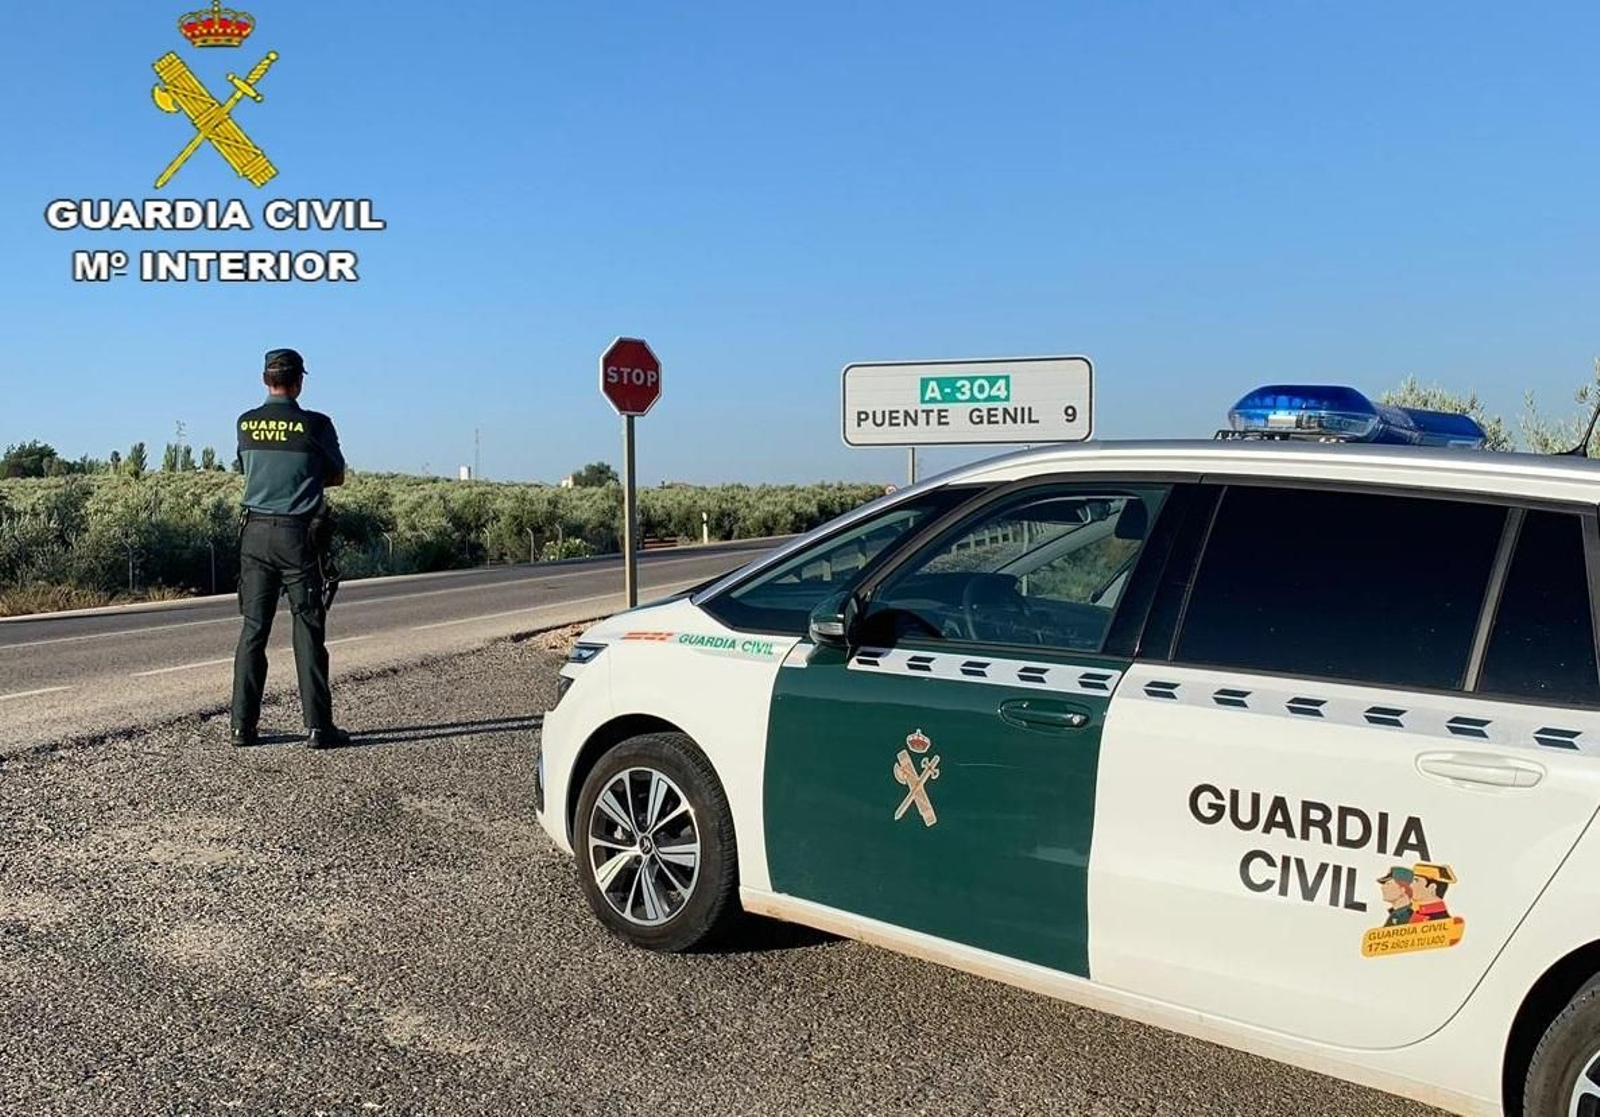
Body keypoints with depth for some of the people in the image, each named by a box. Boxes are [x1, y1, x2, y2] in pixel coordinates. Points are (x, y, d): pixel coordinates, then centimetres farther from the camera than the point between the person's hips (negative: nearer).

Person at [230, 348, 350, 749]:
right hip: (298, 534, -4)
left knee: (253, 629, 9)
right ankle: (317, 726, 1)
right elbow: (337, 477, 7)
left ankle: (243, 724, 11)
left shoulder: (246, 424, 5)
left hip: (255, 532, 4)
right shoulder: (315, 425, -7)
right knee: (308, 631, 0)